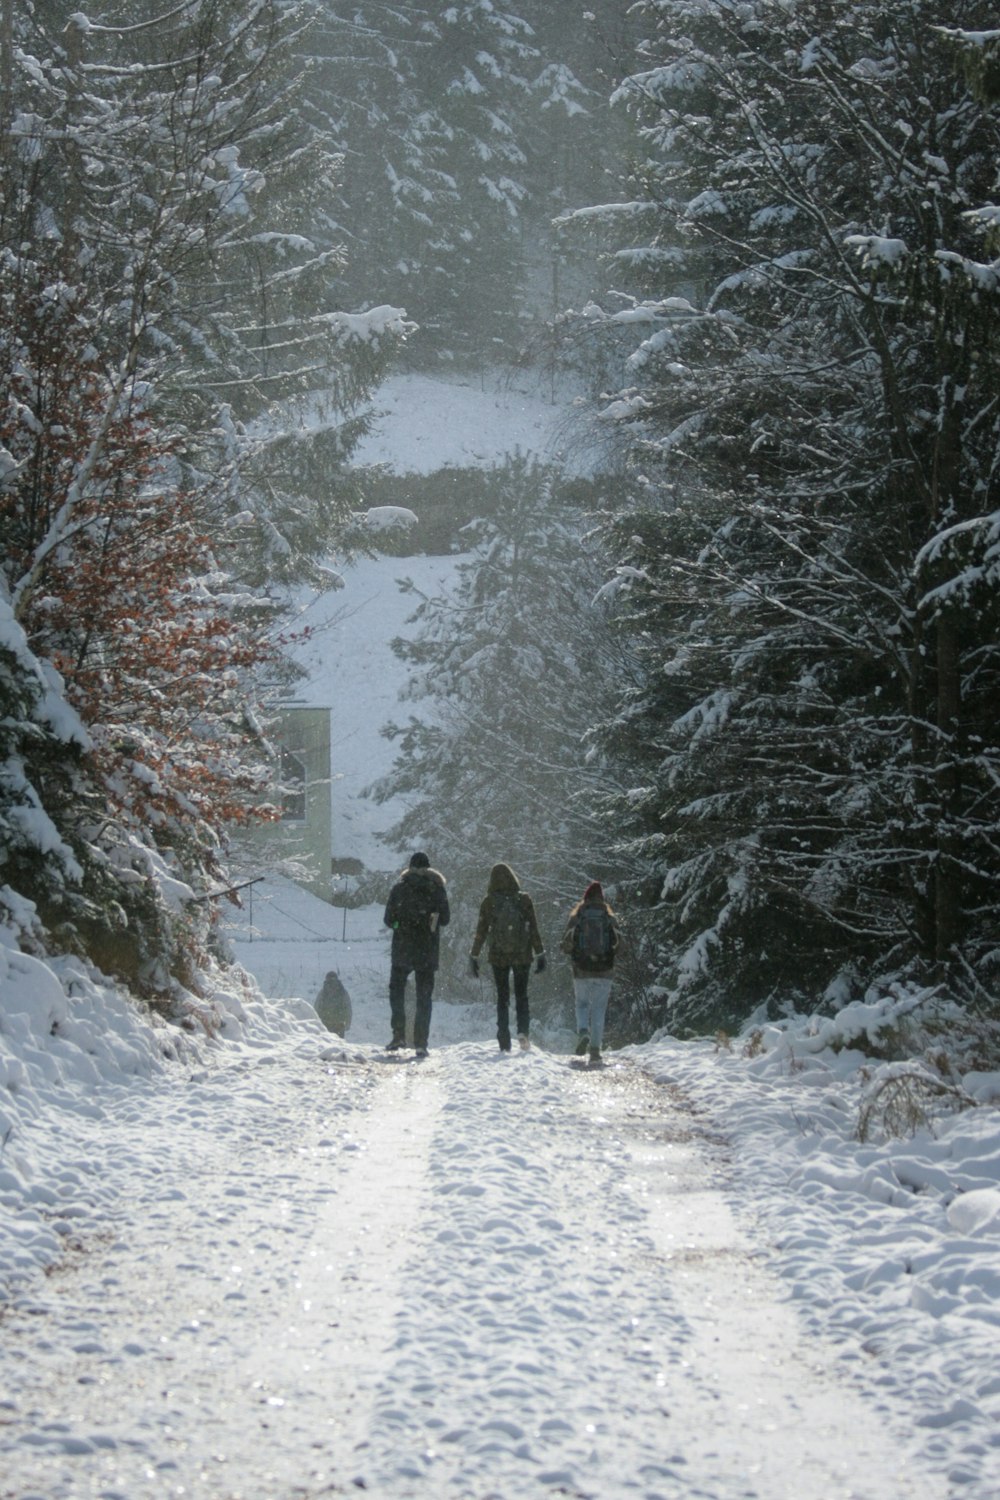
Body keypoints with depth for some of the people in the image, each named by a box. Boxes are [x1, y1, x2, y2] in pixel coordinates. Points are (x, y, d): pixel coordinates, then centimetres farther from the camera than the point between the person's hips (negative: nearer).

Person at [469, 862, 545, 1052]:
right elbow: (534, 929, -1)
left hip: (498, 956, 0)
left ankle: (504, 1043, 4)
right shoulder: (524, 899, -3)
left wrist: (474, 957, 7)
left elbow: (481, 931, -1)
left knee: (502, 997, 9)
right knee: (521, 994, 12)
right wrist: (540, 954, 6)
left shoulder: (489, 901, -3)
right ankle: (523, 1030, -12)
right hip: (522, 955, 0)